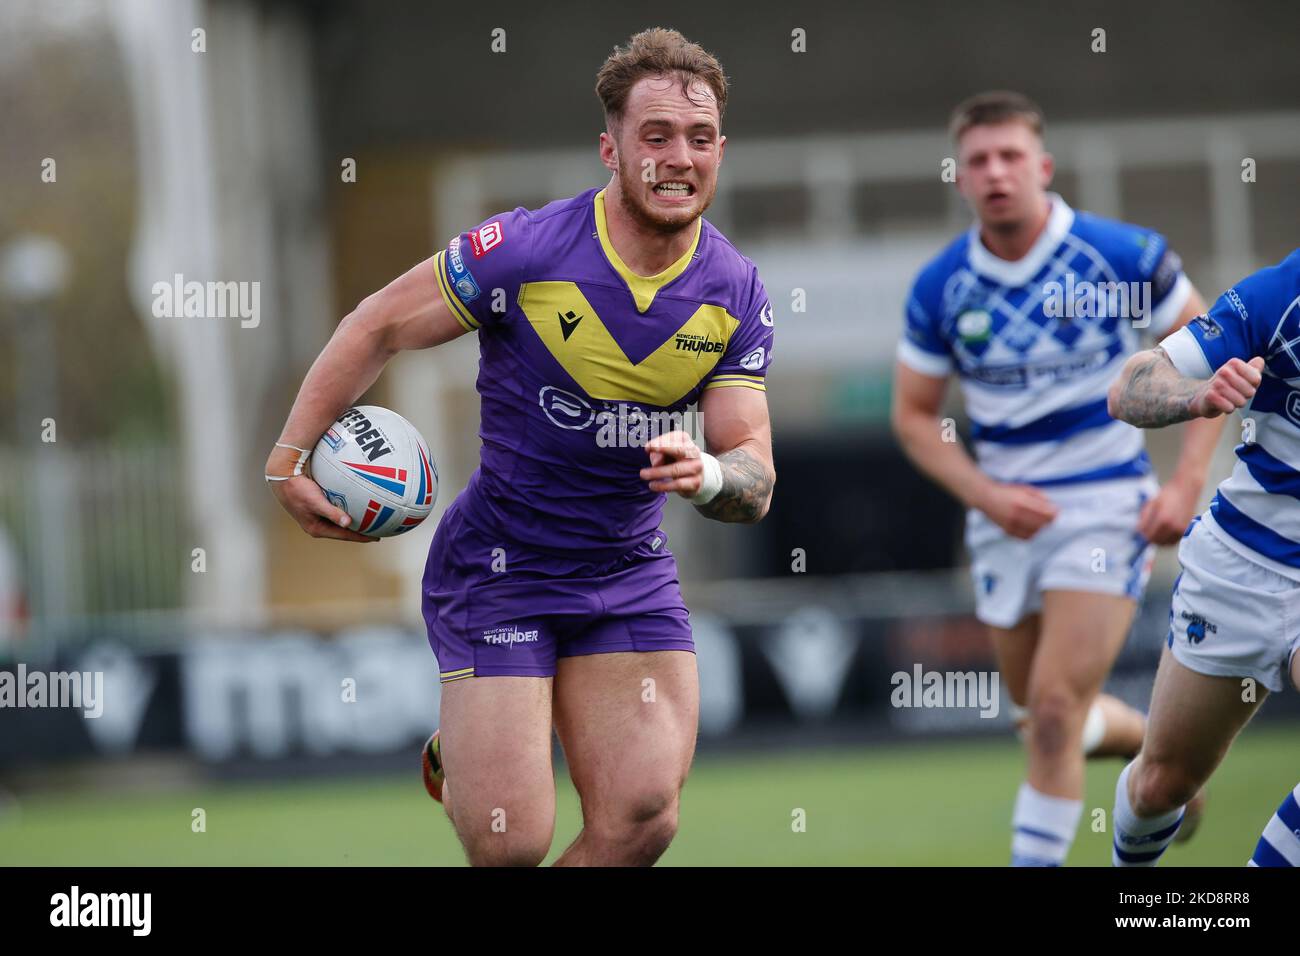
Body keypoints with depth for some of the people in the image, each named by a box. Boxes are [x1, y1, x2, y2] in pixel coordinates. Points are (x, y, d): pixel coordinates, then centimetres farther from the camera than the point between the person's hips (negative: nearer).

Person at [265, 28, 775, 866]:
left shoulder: (736, 293, -4)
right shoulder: (522, 252, -18)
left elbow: (755, 480, -5)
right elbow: (376, 329, -4)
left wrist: (709, 476, -28)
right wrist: (291, 457, -6)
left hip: (629, 570, 4)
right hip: (497, 568, -4)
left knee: (643, 819, -9)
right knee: (510, 843, -11)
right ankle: (460, 758, 23)